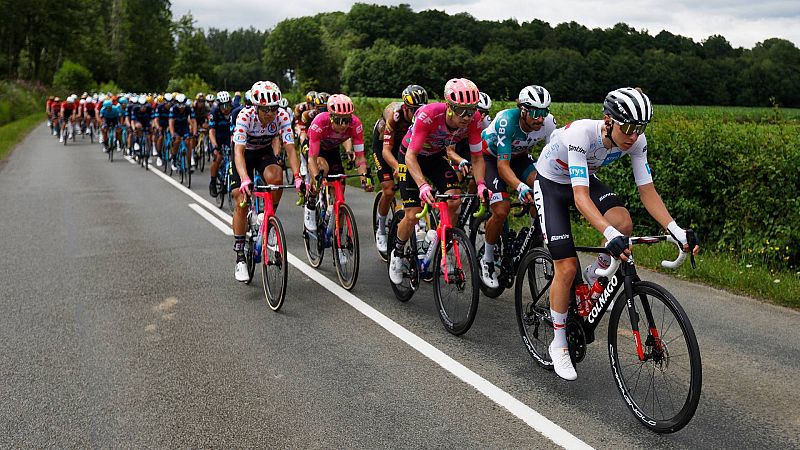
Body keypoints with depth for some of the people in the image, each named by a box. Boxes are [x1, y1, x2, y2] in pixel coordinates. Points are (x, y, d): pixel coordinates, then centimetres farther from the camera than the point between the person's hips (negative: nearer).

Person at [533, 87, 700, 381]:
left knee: (623, 223, -28)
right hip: (550, 183, -5)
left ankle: (595, 275, 4)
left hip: (586, 178, 5)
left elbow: (647, 191, -17)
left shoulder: (636, 141, -21)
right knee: (567, 268, -11)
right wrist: (609, 234, -58)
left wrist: (676, 231, -30)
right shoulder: (580, 134, -38)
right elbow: (580, 197, -45)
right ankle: (558, 343, 8)